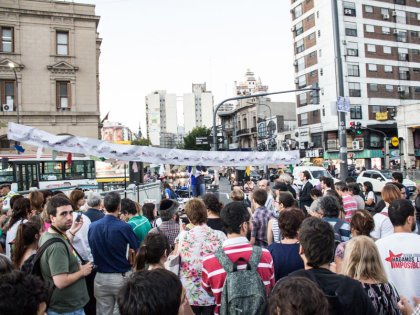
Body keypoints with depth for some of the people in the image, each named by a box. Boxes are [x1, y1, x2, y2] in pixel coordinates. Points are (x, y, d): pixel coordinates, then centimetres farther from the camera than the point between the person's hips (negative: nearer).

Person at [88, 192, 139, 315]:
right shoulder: (124, 227, -19)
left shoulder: (92, 226, -6)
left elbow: (92, 251, 8)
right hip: (122, 277, -3)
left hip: (101, 277, 4)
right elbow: (137, 250, -7)